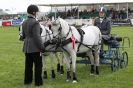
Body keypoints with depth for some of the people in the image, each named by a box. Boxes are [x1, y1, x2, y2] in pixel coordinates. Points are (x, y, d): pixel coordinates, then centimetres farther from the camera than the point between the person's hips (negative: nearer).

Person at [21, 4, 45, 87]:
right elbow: (37, 37, -20)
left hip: (27, 47, 8)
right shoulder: (35, 23, -17)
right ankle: (38, 82, 9)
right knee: (38, 65, 3)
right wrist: (42, 47, -15)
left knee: (28, 64, 16)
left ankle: (27, 80, 25)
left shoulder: (24, 23, 9)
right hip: (35, 48, -8)